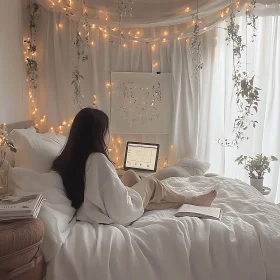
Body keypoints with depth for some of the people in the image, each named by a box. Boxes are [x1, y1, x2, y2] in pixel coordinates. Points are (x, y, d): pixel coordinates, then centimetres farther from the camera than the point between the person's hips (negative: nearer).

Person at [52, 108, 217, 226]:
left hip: (92, 210, 8)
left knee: (130, 175, 20)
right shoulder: (98, 159, -30)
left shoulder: (71, 157, -4)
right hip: (117, 215, -8)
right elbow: (121, 207, -28)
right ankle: (193, 201, 32)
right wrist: (136, 195, -8)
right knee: (152, 183, 9)